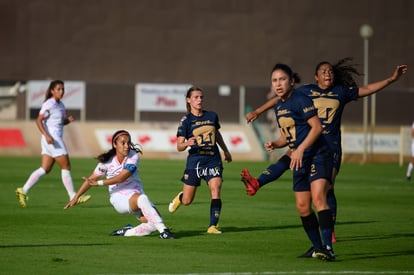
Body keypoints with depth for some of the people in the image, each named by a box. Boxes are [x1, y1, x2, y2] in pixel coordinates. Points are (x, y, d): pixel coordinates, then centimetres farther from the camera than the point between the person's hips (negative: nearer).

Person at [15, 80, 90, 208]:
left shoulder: (60, 105, 15)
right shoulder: (49, 104, -12)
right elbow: (39, 120, -16)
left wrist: (68, 120, 2)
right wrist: (46, 135, -26)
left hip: (57, 139, 9)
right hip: (51, 138, -9)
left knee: (45, 169, 7)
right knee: (66, 167, -5)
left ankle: (23, 191, 8)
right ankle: (73, 197, 0)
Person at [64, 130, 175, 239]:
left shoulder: (133, 157, -9)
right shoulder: (107, 161, -6)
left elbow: (121, 178, -18)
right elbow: (91, 179, 5)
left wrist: (98, 183, -19)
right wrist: (75, 198, 7)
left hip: (136, 194, 2)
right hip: (119, 198, -2)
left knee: (154, 223, -18)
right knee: (142, 199, -35)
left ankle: (127, 232, 4)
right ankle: (163, 231, -37)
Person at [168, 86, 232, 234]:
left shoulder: (212, 116, 7)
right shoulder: (186, 120, -3)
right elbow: (179, 147, -6)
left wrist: (226, 151, 34)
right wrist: (186, 143, -28)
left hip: (213, 159, 2)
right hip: (195, 160, -2)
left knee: (216, 190, -18)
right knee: (187, 201, 4)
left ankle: (213, 226, -14)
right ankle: (179, 197, 41)